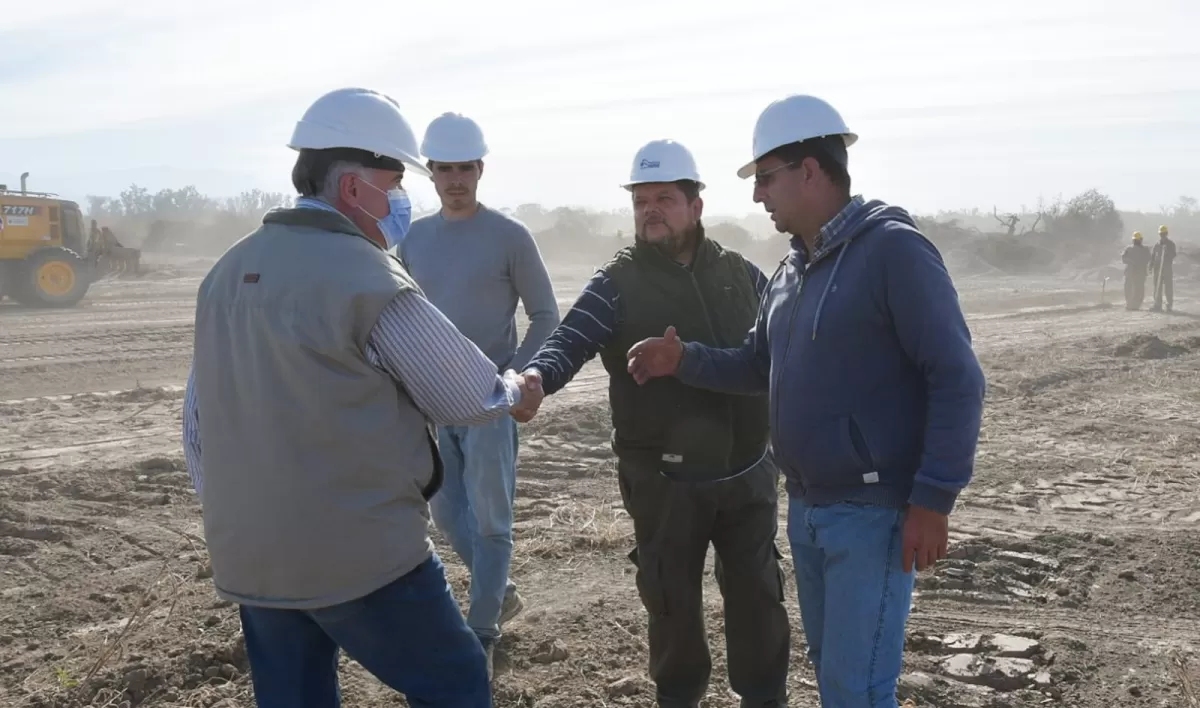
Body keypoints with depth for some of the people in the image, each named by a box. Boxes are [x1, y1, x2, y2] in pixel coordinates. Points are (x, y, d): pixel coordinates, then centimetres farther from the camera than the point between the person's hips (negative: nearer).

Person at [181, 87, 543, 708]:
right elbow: (472, 399, -6)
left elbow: (198, 419, 13)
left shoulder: (228, 272, 7)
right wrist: (515, 389, 15)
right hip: (360, 554, -7)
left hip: (247, 557, 7)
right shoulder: (368, 279, -15)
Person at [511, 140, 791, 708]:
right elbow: (568, 342, -21)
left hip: (747, 475, 3)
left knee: (757, 595, 14)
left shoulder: (740, 273, 4)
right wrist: (535, 378, -42)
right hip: (664, 482, -2)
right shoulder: (616, 283, -7)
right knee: (673, 601, 10)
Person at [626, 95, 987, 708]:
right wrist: (684, 360, 2)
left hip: (872, 512, -8)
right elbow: (759, 366, 20)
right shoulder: (790, 271, 11)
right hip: (805, 508, 8)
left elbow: (957, 379, -18)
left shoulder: (892, 249, -16)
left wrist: (932, 501, -20)